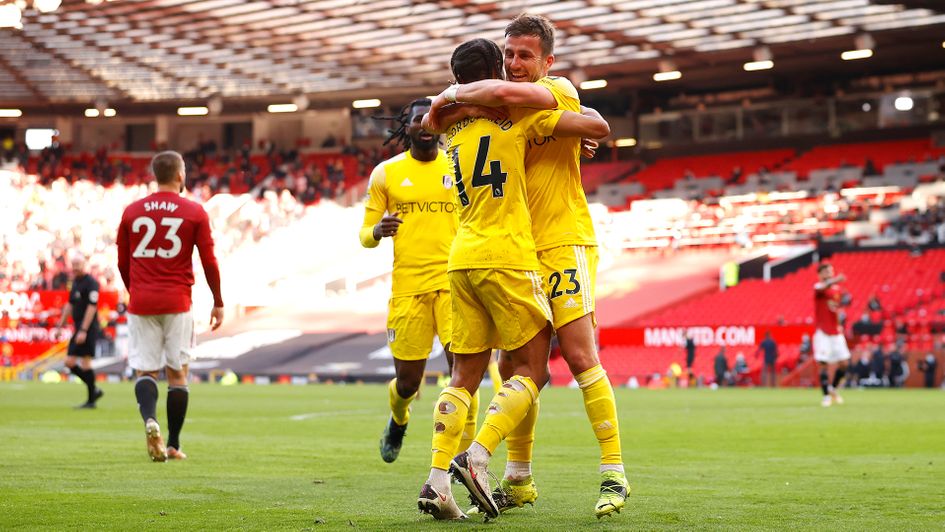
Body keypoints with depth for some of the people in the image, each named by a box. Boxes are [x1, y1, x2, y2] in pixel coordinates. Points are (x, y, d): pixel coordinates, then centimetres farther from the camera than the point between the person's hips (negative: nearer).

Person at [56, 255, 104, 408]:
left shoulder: (91, 283, -11)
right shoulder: (75, 282, 16)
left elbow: (92, 307, -17)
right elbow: (70, 305, 23)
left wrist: (83, 330, -21)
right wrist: (61, 325, 20)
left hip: (88, 330, -9)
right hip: (78, 328, 9)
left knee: (85, 363, -7)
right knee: (70, 362, 6)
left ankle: (91, 400, 1)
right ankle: (94, 390, 16)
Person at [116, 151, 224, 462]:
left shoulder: (132, 212, 6)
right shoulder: (194, 213, -1)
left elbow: (123, 263, 12)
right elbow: (209, 262, -1)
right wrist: (218, 303, 9)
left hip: (141, 303, 2)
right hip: (177, 303, -1)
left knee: (145, 370, 4)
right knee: (177, 373, 7)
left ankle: (149, 419, -25)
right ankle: (173, 445, 8)